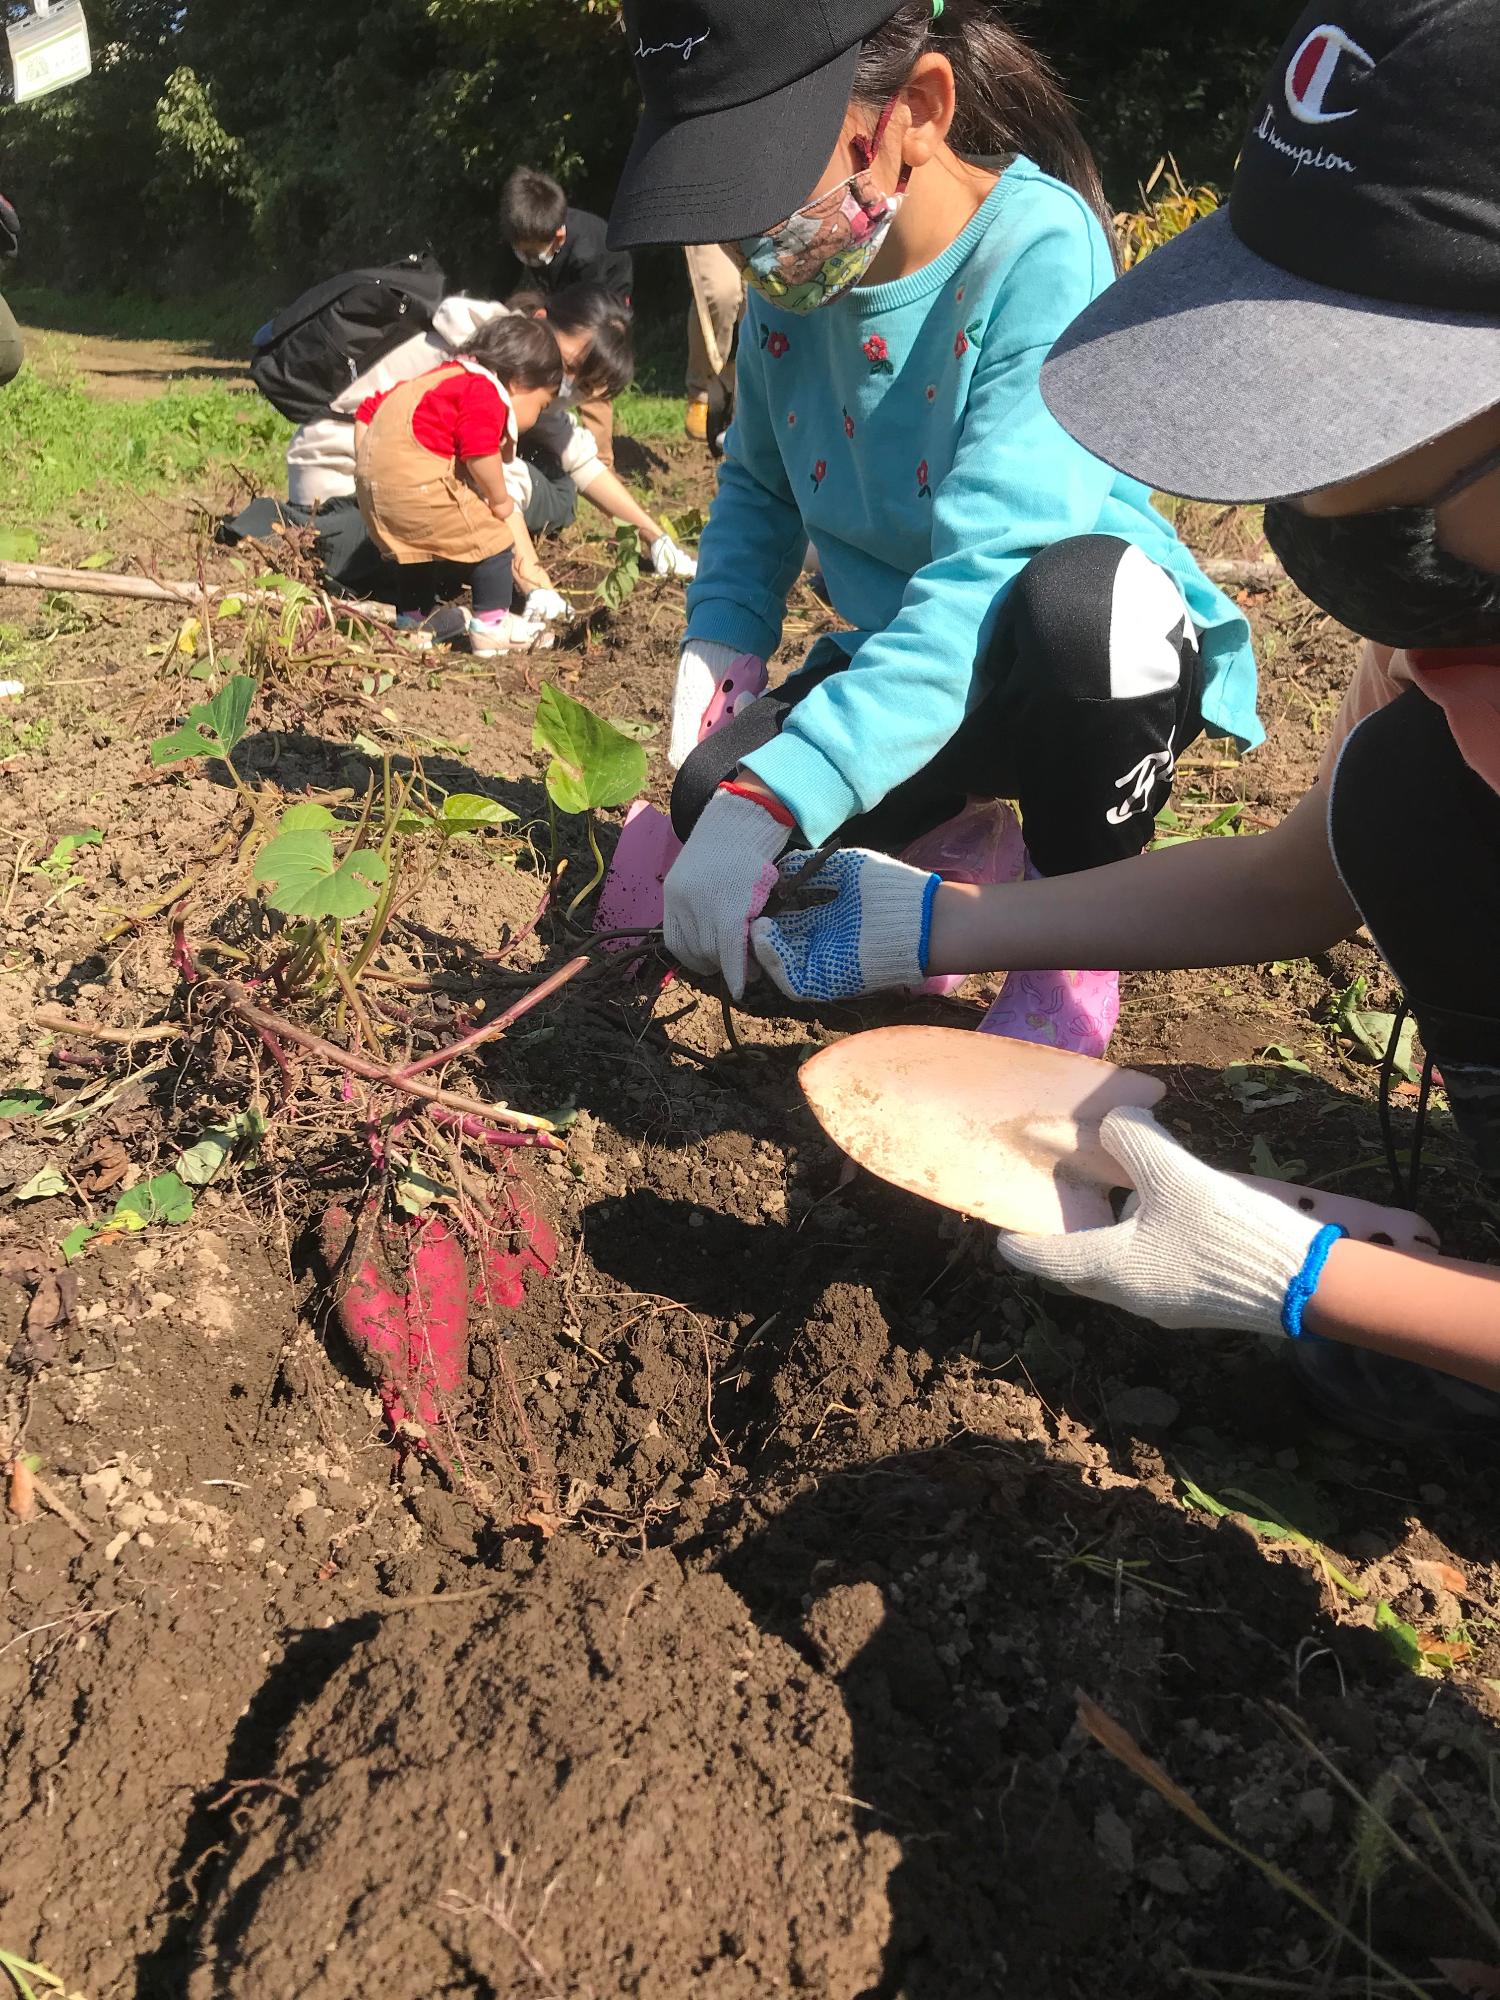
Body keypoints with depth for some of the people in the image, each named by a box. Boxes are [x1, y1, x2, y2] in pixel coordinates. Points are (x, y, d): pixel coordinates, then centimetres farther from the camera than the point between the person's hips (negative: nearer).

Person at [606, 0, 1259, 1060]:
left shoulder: (1038, 248, -24)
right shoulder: (795, 272, -4)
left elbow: (991, 568, -35)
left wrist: (771, 796, -42)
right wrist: (721, 643, -8)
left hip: (1113, 661, -5)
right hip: (904, 656, 5)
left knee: (1080, 594, -39)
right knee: (712, 794, -18)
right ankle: (956, 828, 13)